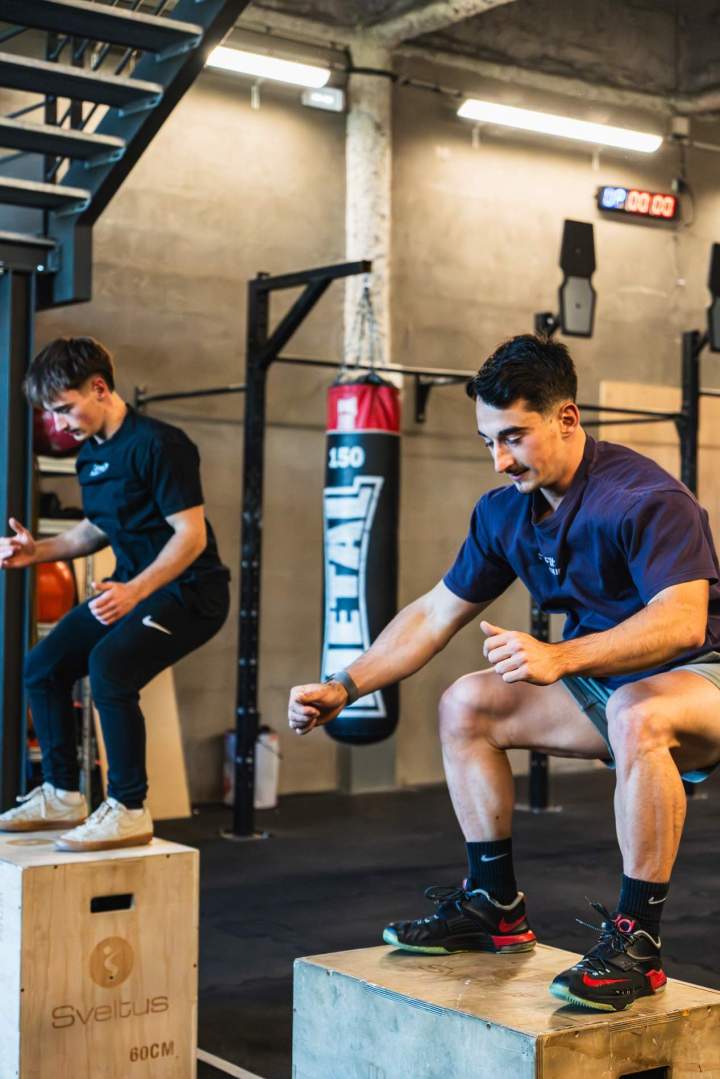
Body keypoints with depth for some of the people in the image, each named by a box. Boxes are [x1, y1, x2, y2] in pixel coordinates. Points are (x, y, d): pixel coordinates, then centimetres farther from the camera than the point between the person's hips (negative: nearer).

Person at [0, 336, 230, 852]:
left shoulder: (158, 444, -19)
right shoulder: (90, 453, 7)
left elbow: (192, 535, -22)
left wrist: (134, 590, -34)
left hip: (188, 591, -10)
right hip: (132, 586, 10)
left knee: (109, 667, -31)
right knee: (43, 667, 6)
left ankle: (129, 811, -19)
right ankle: (62, 796, 19)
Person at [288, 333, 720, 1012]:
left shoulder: (645, 497, -23)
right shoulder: (505, 513, 0)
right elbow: (436, 614, 7)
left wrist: (559, 658, -46)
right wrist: (342, 689, -1)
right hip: (601, 688, 8)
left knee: (637, 713, -40)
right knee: (464, 705, 1)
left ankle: (636, 943, -27)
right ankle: (496, 910, 7)